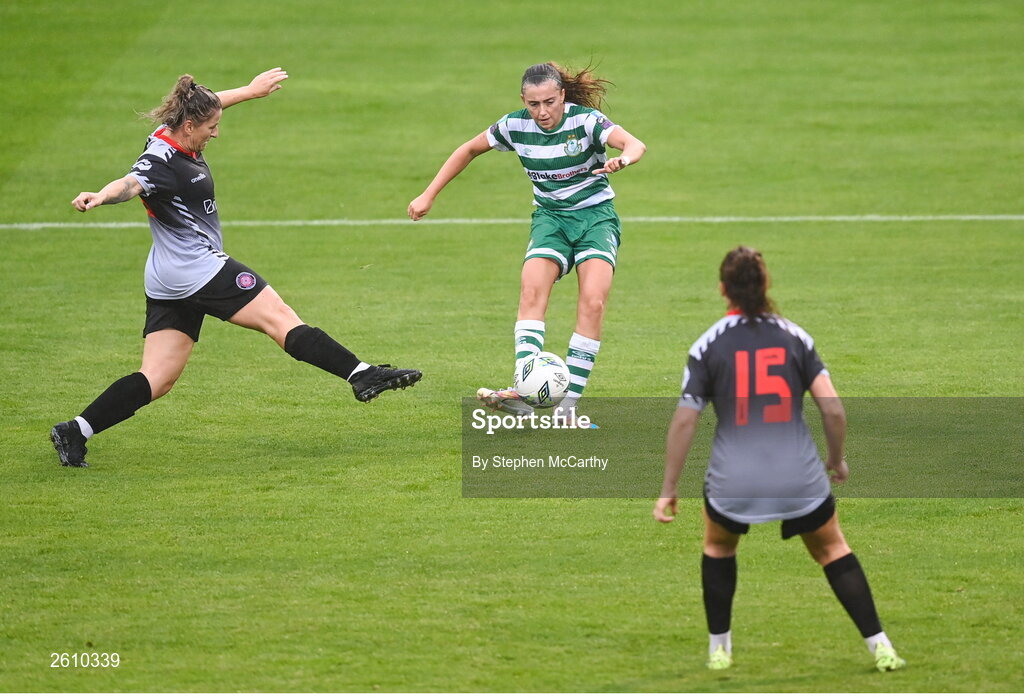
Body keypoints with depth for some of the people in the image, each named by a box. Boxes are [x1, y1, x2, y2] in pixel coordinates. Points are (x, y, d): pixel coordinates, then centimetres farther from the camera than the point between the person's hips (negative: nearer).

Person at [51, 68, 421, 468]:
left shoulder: (173, 135, 7)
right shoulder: (163, 163, -21)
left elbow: (206, 105, 27)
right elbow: (131, 184, -41)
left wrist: (250, 90, 40)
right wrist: (101, 196, -63)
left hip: (167, 282, 10)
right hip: (197, 268, -10)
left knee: (158, 379, 5)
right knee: (279, 317, -3)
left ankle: (74, 433, -1)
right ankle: (362, 375, 0)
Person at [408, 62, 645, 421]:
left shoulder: (586, 120, -17)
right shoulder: (515, 126, -6)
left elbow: (635, 144, -32)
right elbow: (468, 150, 10)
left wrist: (623, 159, -56)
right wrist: (428, 195, 8)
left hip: (596, 215, -2)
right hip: (550, 216, 2)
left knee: (593, 301, -23)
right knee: (532, 288, -25)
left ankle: (569, 404, -18)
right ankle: (524, 393, -37)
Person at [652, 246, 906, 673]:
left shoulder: (707, 346, -2)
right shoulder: (795, 337, 1)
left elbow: (684, 421, -5)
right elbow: (833, 410, -4)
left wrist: (668, 490, 2)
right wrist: (837, 461, 14)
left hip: (733, 481, -1)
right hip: (799, 476, 1)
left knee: (718, 546, 30)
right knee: (832, 549, 22)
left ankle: (718, 649, 29)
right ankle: (879, 647, 14)